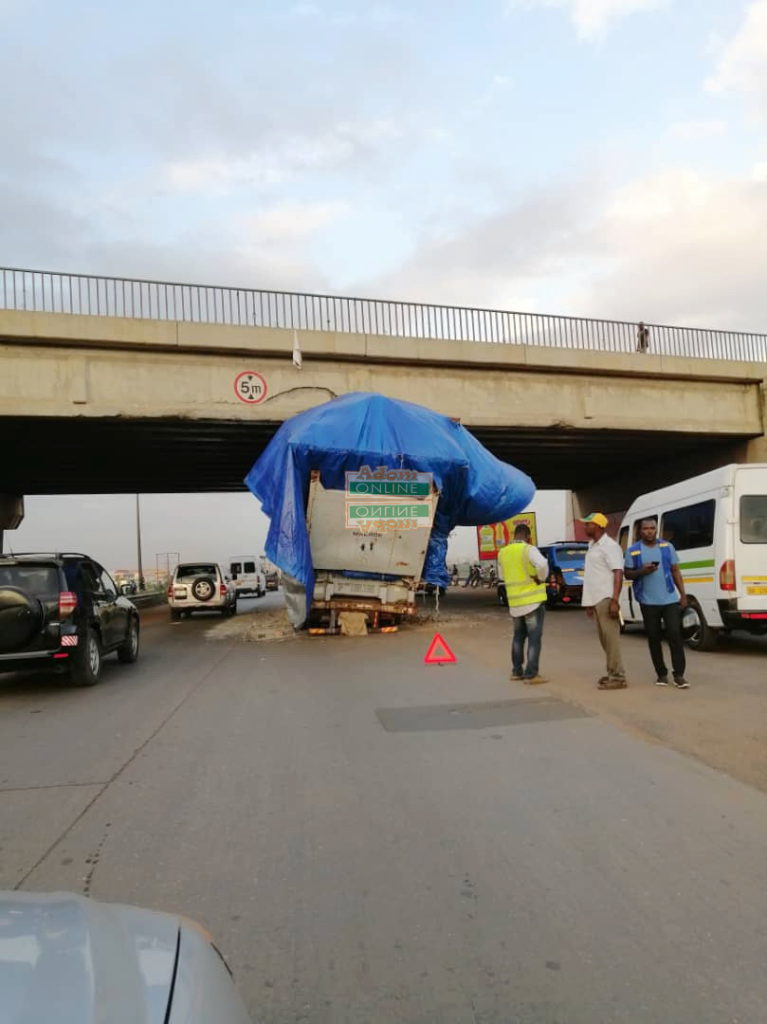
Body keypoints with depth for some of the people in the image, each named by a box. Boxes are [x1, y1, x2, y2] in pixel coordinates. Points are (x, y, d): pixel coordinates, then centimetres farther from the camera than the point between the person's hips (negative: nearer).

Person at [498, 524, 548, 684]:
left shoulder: (503, 552, 8)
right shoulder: (529, 549, -11)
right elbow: (542, 564, -29)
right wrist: (541, 578, -13)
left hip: (515, 601, 6)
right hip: (533, 599, -6)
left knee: (518, 636, 19)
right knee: (534, 638, 0)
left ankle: (516, 671, 24)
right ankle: (531, 675, -1)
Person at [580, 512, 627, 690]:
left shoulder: (609, 546, -11)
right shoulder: (592, 546, 17)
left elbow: (618, 574, -17)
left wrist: (614, 600, -25)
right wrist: (589, 603, 22)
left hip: (606, 600, -9)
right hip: (596, 600, 9)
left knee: (611, 637, -7)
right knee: (604, 638, 12)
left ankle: (618, 677, -3)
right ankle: (612, 673, 20)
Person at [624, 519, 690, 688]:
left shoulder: (667, 546, 7)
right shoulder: (633, 550, 2)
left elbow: (676, 571, 9)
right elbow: (627, 574, 4)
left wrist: (683, 594, 4)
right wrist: (642, 571, -16)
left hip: (670, 599, 0)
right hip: (648, 602, 0)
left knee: (675, 634, -6)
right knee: (653, 638, 6)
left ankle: (679, 675, 1)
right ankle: (661, 673, 19)